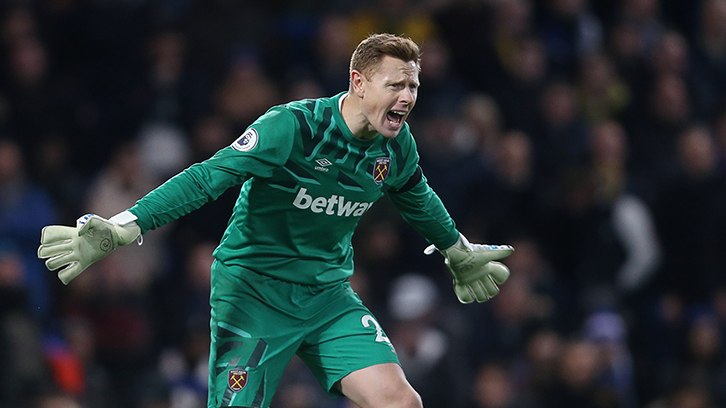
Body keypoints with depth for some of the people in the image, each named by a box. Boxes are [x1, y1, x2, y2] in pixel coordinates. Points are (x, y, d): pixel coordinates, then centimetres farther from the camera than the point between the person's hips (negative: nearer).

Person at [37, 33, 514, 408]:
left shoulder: (398, 145, 0)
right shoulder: (291, 126, -20)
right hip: (253, 289, -5)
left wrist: (461, 254, 40)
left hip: (328, 294, 5)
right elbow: (207, 178, -24)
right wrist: (119, 230, -32)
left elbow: (418, 200, 23)